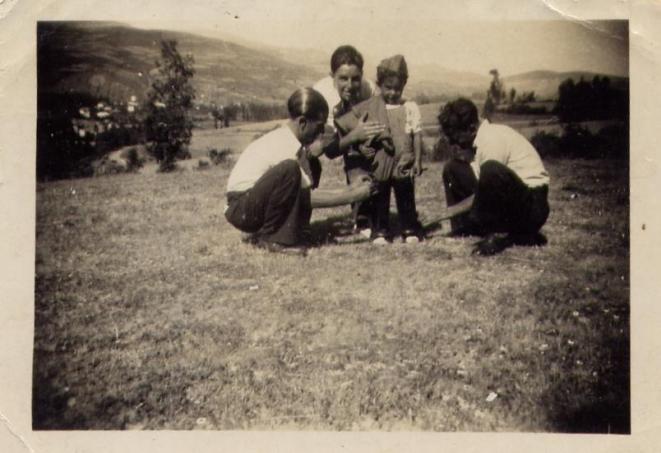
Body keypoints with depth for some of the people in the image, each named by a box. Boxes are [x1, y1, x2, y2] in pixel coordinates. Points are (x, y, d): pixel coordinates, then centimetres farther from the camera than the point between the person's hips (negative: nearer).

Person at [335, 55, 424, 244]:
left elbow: (417, 136, 0)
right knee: (379, 201, 9)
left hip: (403, 164, 0)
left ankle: (410, 230, 21)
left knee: (406, 199, 10)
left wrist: (417, 160, -7)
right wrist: (360, 145, -9)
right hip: (378, 165, 0)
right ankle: (380, 232, 20)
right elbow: (344, 124, 0)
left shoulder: (410, 108, 1)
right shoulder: (369, 107, 0)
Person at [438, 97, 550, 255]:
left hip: (532, 204, -9)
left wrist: (449, 212, -10)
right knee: (453, 168, 4)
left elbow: (485, 193, -18)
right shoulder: (478, 139, 5)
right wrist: (464, 157, -12)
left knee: (491, 170, -38)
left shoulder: (493, 139, -20)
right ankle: (463, 230, 2)